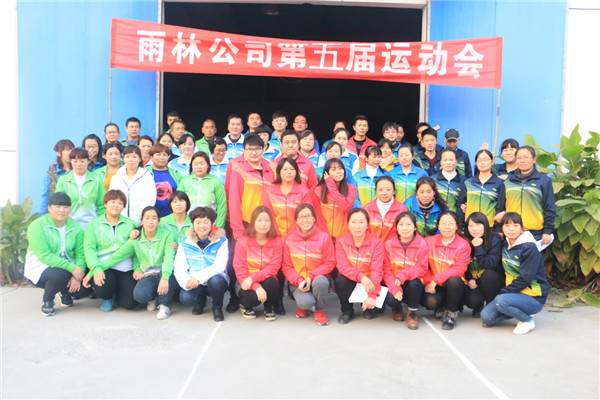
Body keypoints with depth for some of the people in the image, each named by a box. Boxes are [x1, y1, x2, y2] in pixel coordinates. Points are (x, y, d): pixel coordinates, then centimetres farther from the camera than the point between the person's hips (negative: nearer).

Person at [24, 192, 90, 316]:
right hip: (40, 268, -5)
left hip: (68, 268, 5)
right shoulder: (37, 226, -13)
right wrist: (71, 268, -28)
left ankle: (64, 292, 21)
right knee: (60, 274, -36)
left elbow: (80, 254, -2)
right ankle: (47, 300, -2)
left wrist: (77, 275, -20)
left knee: (83, 290, -17)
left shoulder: (75, 227, 2)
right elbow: (44, 256, -22)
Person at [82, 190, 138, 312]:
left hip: (126, 269, 1)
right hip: (104, 268, -1)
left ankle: (117, 292, 21)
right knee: (102, 289, -32)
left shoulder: (130, 224, 12)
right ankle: (107, 298, 9)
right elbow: (89, 249, -3)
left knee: (130, 303, -17)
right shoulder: (93, 224, 9)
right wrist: (96, 269, -19)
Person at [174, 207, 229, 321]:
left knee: (215, 280, -36)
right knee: (185, 298, -29)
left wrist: (199, 277, -29)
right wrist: (186, 282, -26)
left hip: (215, 279, -1)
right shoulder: (185, 243, 6)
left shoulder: (221, 241, -1)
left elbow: (220, 266, -14)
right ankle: (200, 301, 12)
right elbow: (179, 268, -3)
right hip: (194, 283, 2)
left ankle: (217, 307, -2)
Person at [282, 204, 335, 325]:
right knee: (306, 302, -30)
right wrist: (299, 281, -16)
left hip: (318, 278, 0)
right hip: (298, 282, 0)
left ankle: (319, 310, -6)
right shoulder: (289, 239, 0)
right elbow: (286, 266, 1)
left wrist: (311, 276, -19)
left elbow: (330, 263, -5)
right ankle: (302, 305, 12)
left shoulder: (324, 237, -4)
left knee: (320, 281, -37)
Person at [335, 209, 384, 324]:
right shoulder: (341, 241, -9)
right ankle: (347, 311, -4)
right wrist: (360, 276, -37)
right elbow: (342, 265, -19)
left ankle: (369, 308, 13)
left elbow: (376, 270, -21)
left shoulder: (376, 242, -13)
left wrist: (372, 294, -34)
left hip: (369, 283, -1)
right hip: (350, 281, 1)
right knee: (340, 281, -32)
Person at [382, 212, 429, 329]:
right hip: (395, 285, 1)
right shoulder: (389, 243, -4)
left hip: (414, 285, 0)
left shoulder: (422, 244, -8)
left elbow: (422, 269, -13)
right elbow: (387, 270, -6)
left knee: (414, 282, -35)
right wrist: (394, 288, -22)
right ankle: (397, 308, 14)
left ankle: (413, 312, -5)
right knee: (390, 299, -30)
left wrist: (404, 274, -32)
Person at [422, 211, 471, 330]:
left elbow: (459, 269, -15)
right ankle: (440, 309, 11)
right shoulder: (429, 242, 3)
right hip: (435, 287, 1)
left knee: (454, 280, -36)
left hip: (454, 286, -1)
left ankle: (451, 313, -9)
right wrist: (428, 282, -17)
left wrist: (436, 279, -23)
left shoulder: (463, 245, -5)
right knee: (430, 301, -31)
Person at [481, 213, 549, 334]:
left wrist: (503, 292, -17)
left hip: (533, 298, -7)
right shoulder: (506, 246, 8)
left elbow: (525, 279, -20)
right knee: (486, 317, -9)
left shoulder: (529, 248, -16)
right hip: (514, 293, 7)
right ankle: (521, 311, 10)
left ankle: (527, 321, -7)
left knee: (501, 301, -33)